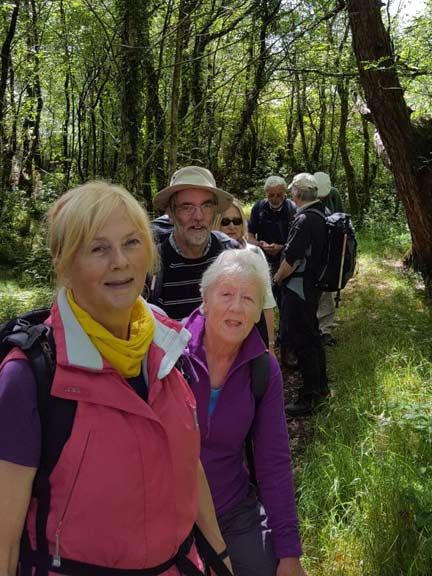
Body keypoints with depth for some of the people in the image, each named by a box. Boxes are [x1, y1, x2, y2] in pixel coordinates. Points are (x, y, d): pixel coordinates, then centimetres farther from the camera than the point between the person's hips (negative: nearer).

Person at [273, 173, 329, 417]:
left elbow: (291, 259, -21)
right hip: (315, 285, 10)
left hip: (299, 289, -10)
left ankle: (309, 397, 7)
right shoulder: (323, 215, 7)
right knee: (311, 335, 20)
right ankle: (321, 386, 33)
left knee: (300, 341, -1)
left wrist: (278, 277, -4)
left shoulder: (304, 221, -22)